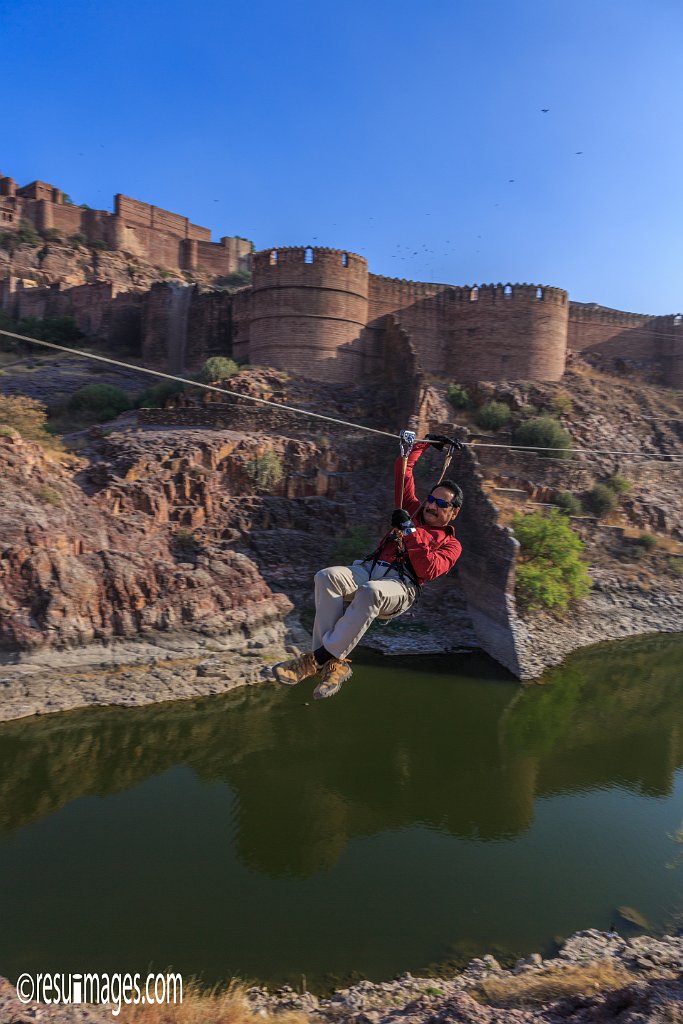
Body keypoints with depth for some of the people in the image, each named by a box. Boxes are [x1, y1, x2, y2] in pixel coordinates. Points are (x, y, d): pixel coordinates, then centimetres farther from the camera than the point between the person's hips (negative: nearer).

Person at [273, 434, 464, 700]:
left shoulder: (451, 545, 13)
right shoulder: (414, 510, 27)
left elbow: (429, 570, -7)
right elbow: (402, 472, 29)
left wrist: (410, 531, -11)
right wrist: (424, 442, 27)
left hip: (401, 586, -4)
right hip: (370, 568, 5)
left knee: (371, 592, -42)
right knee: (327, 576, -30)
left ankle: (319, 657, -35)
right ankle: (336, 664, -36)